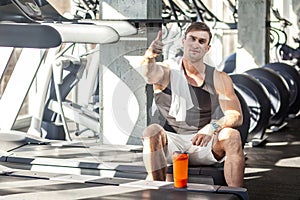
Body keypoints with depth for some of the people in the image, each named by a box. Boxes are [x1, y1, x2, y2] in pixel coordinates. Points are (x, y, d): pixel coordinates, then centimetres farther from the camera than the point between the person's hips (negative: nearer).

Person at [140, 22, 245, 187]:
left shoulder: (219, 79, 2)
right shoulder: (168, 70, -2)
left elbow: (236, 116, -7)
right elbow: (150, 73, -27)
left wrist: (212, 127, -28)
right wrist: (149, 56, -52)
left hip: (204, 144, 1)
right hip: (171, 143, -1)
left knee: (232, 135, -27)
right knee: (153, 131, -31)